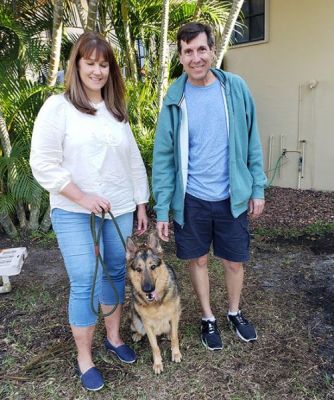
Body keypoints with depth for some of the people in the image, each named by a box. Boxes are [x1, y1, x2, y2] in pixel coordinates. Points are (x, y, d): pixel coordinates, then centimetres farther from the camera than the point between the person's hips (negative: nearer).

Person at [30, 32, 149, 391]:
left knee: (116, 274, 14)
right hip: (74, 213, -5)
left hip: (119, 210, 5)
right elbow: (43, 164, -12)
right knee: (85, 284, -2)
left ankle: (113, 337, 35)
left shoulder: (116, 111, 10)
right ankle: (84, 359, 18)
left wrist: (141, 203, 12)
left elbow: (133, 160, 13)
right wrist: (82, 197, -16)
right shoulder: (58, 107, -6)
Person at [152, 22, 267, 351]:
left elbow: (251, 141, 3)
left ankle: (234, 312, 42)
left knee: (234, 261, 14)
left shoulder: (235, 87, -4)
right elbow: (163, 157, -5)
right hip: (191, 199, 0)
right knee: (198, 260, 14)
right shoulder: (175, 97, -5)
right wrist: (162, 210, -7)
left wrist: (258, 188, 0)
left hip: (232, 196, 1)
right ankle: (207, 318, 38)